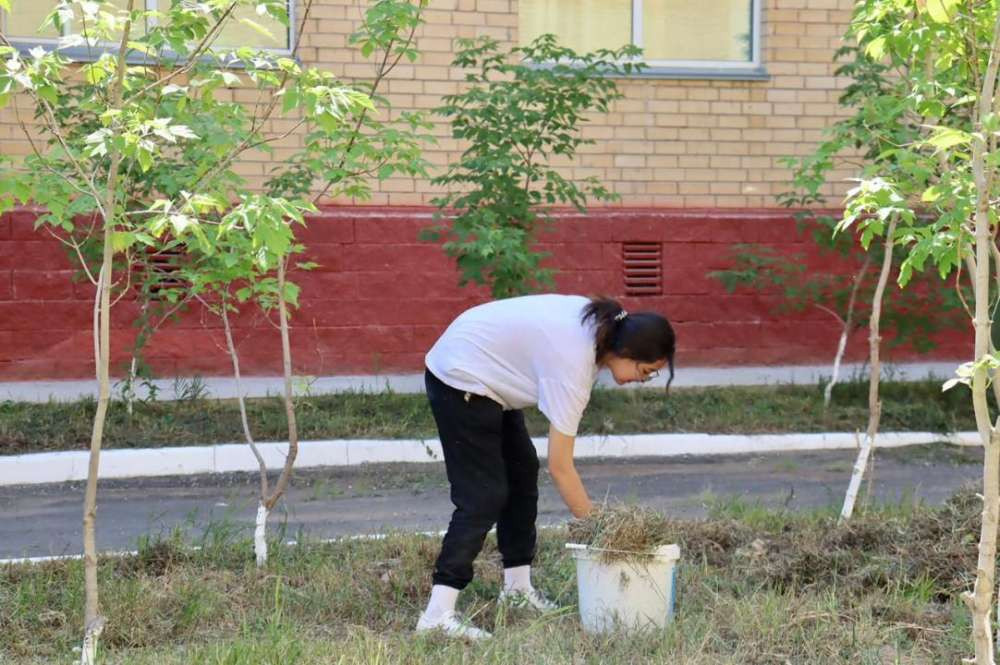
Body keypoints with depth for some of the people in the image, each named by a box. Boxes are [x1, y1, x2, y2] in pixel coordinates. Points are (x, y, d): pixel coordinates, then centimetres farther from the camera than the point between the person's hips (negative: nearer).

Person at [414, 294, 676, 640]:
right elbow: (560, 467, -26)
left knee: (521, 472, 13)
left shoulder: (599, 323, -5)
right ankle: (438, 613, -17)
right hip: (462, 380, -10)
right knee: (483, 496, -13)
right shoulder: (572, 364, -29)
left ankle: (517, 585, 19)